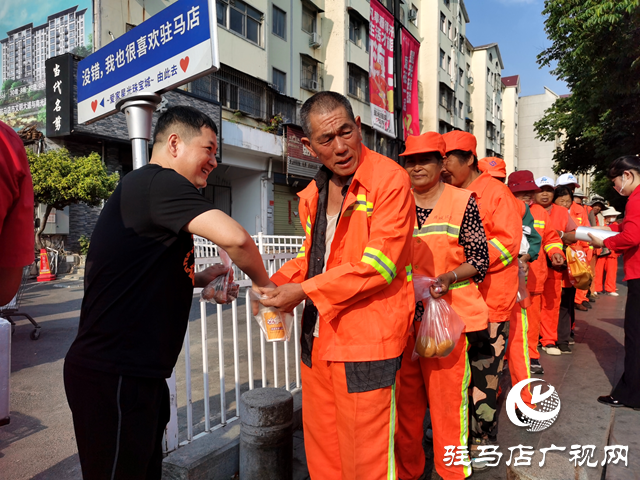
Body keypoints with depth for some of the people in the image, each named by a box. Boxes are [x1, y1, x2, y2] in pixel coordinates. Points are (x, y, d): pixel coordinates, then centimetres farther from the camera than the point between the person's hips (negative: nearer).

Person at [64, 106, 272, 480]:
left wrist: (198, 280, 10)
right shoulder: (161, 183, -16)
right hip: (112, 377, -10)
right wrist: (264, 285, -12)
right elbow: (234, 237, -32)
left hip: (138, 373, 10)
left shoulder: (141, 186, 17)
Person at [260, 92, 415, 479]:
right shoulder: (314, 194, 11)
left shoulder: (390, 179, -13)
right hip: (317, 339, 8)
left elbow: (377, 265, -20)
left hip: (366, 344, -7)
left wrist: (304, 291, -18)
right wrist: (279, 282, 2)